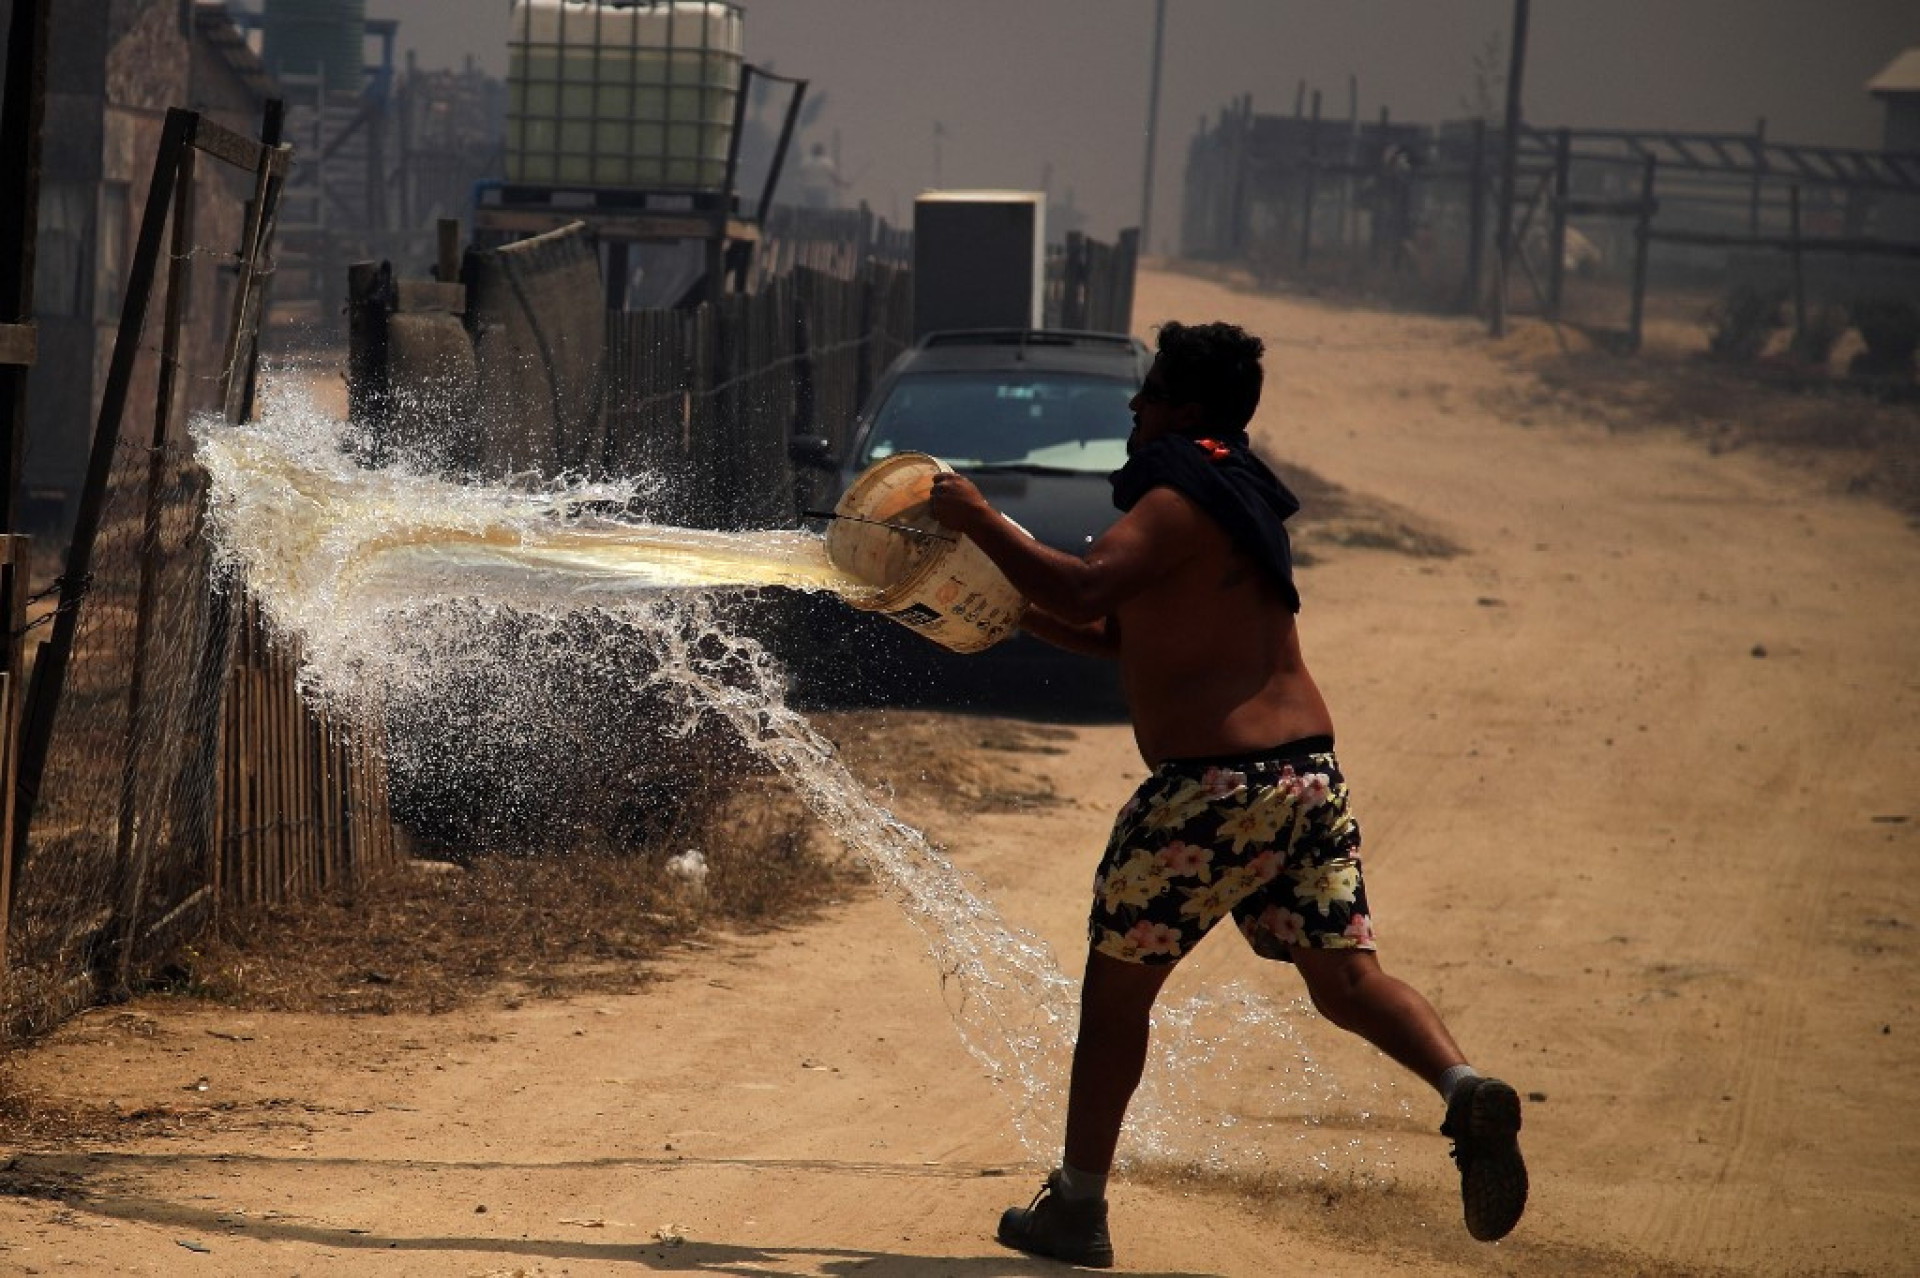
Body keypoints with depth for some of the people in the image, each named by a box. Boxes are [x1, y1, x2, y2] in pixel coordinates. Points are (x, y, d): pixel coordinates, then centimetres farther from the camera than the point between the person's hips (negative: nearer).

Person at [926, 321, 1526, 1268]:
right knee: (1346, 978, 3)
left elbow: (1084, 591, -25)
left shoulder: (1178, 504, -9)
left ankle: (1077, 1207, 14)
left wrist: (980, 523, -13)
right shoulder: (1232, 499, 21)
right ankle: (1466, 1091, -25)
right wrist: (1010, 609, 23)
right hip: (1308, 769, 8)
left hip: (1211, 785, -8)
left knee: (1116, 984, 8)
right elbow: (1122, 636, 29)